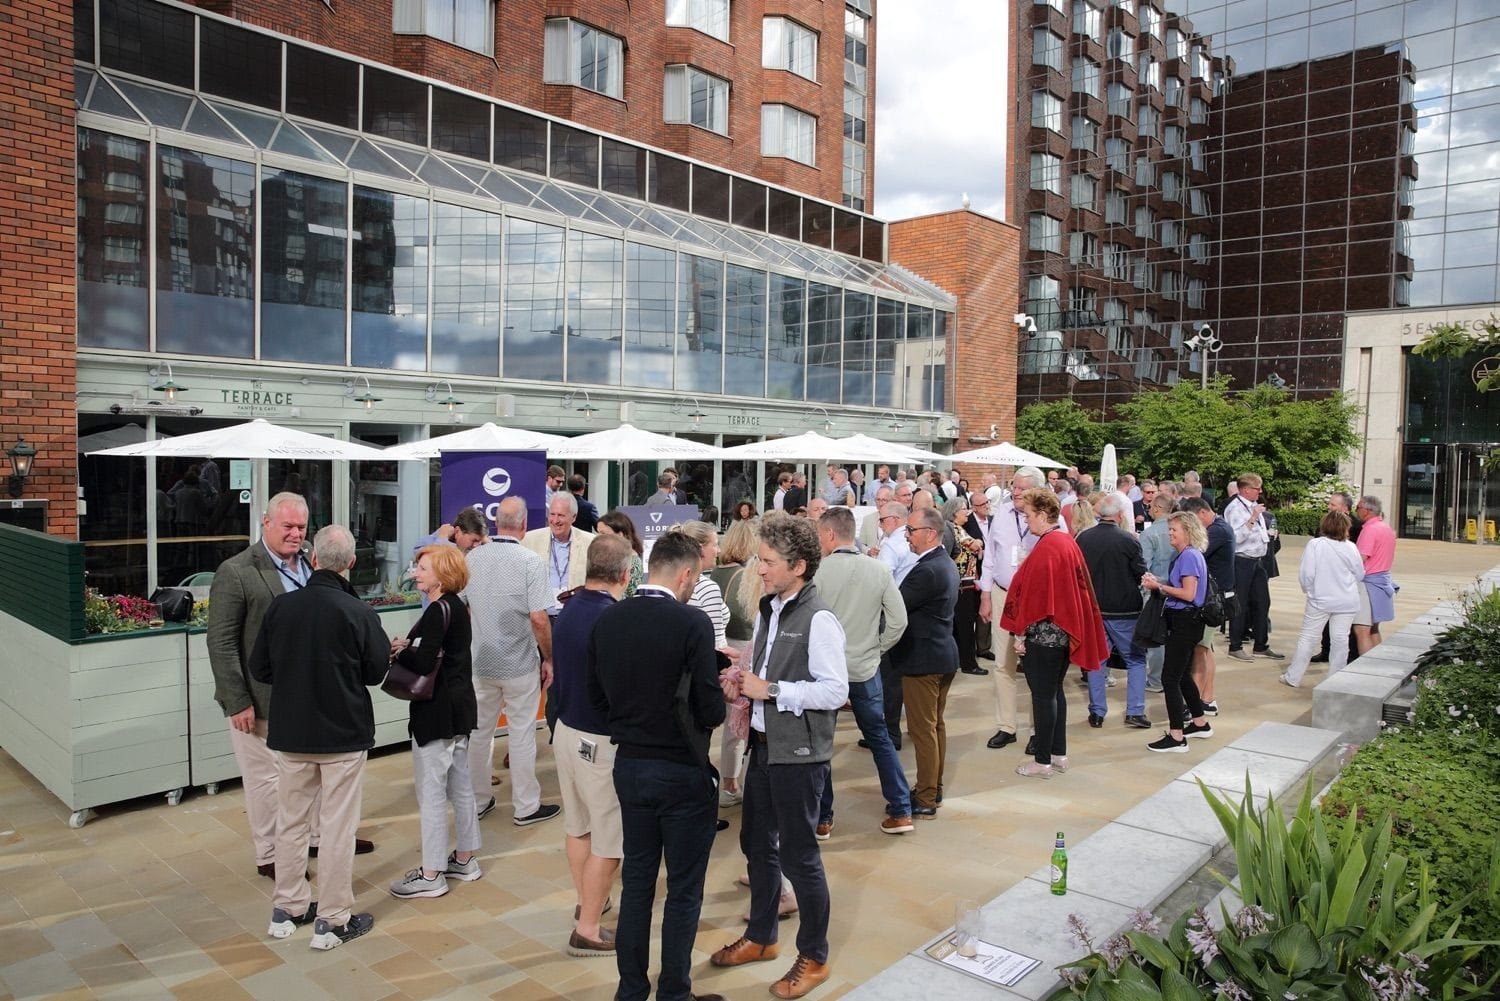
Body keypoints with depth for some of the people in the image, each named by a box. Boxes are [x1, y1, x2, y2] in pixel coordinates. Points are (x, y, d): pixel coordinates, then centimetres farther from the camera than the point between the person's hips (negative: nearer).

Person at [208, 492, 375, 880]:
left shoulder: (311, 566, 4)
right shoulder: (236, 571, -15)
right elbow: (221, 643, -15)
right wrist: (238, 703, -16)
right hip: (262, 699, -6)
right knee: (267, 778, 8)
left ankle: (322, 835, 38)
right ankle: (269, 856, 26)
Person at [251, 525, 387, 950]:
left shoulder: (281, 605, -7)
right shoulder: (359, 612, -17)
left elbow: (259, 668, 1)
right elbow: (376, 672, -7)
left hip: (290, 731, 4)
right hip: (344, 733, -4)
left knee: (292, 821, 18)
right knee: (338, 827, 6)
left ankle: (287, 909, 31)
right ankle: (332, 920, 15)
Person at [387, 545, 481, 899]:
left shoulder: (439, 610, -18)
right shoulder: (456, 606, 10)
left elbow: (425, 664, -24)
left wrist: (399, 652, -8)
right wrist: (410, 646, 0)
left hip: (437, 711, -10)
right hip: (460, 707, 10)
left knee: (431, 791, 0)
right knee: (460, 785, 17)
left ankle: (431, 875, 10)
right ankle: (465, 860, 29)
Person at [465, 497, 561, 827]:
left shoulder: (472, 558, -1)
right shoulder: (530, 561, -16)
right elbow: (539, 618, -18)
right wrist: (549, 659, -6)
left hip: (480, 662, 4)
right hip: (520, 664, -4)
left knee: (479, 731, 17)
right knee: (522, 734, 7)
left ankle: (477, 801, 30)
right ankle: (526, 807, 19)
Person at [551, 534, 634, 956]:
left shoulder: (568, 611, 1)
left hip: (566, 729, 9)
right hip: (602, 741, -8)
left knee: (577, 824, 22)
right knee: (609, 840, 5)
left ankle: (587, 901, 40)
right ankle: (587, 930, 15)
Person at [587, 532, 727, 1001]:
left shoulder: (607, 619, -3)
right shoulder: (692, 623, -20)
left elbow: (597, 697, 4)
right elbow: (710, 710, -18)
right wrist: (720, 700, 3)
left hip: (629, 765, 6)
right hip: (682, 771, -5)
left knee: (636, 881, 19)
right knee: (683, 891, 11)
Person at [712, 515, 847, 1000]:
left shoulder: (818, 620, -18)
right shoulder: (767, 611, 7)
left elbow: (835, 690, -22)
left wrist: (770, 690, -21)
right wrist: (744, 681, -3)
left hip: (799, 754, -8)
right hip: (764, 745, 8)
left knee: (798, 854, 5)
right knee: (756, 843, 20)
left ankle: (814, 957, 26)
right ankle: (760, 936, 40)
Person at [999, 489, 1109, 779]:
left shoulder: (1045, 548, -19)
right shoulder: (1067, 541, 7)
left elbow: (1033, 595, -19)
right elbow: (1073, 587, 13)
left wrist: (1020, 634, -13)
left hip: (1043, 632, -9)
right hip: (1065, 630, 9)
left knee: (1042, 695, 0)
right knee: (1055, 690, 18)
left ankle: (1043, 761, 10)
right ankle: (1059, 753, 26)